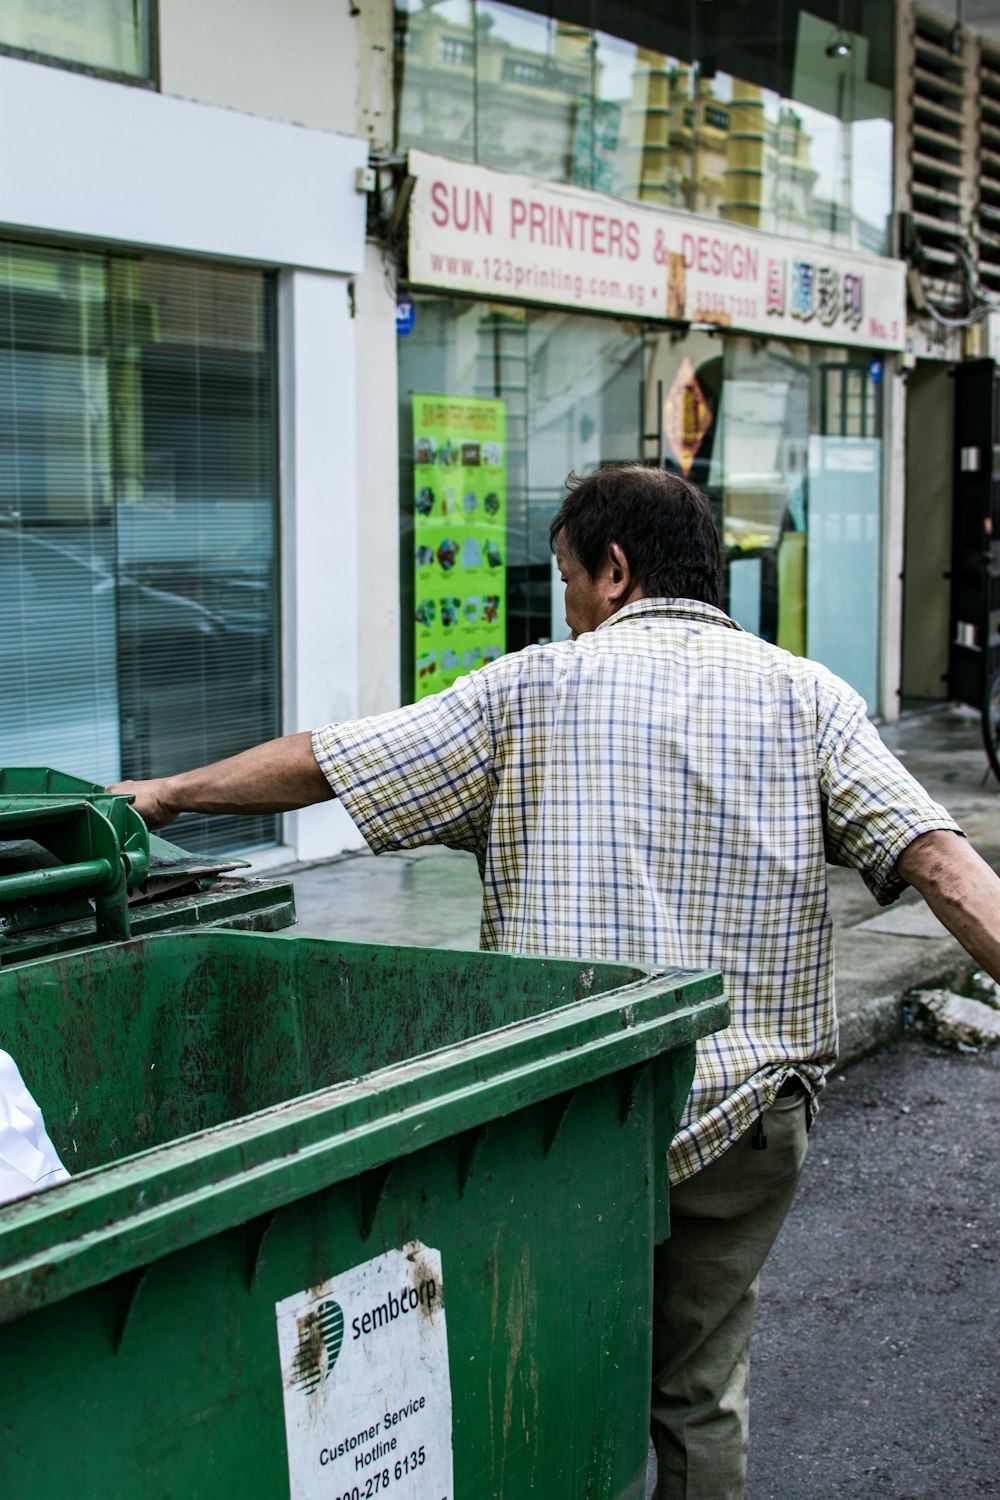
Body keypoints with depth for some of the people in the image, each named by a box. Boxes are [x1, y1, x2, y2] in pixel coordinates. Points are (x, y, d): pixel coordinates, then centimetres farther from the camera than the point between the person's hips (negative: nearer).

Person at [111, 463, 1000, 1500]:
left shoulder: (538, 687, 0)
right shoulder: (807, 696, 3)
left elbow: (322, 764, 2)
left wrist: (169, 792, 15)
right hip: (744, 1113, 2)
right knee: (698, 1394, 15)